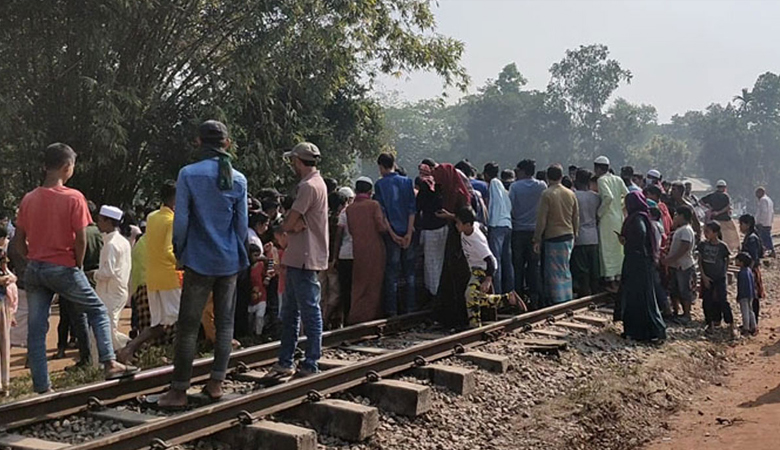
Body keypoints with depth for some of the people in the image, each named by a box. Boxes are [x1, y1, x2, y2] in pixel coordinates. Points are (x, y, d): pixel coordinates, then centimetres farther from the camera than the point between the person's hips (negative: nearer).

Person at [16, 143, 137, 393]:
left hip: (34, 269, 5)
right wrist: (78, 266, 1)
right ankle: (109, 363, 5)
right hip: (63, 268, -5)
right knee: (98, 311, 13)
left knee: (36, 329, 7)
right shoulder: (73, 198, -10)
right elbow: (81, 239, -13)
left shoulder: (28, 199, 5)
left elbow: (20, 243, 7)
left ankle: (42, 388, 10)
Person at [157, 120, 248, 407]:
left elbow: (181, 220, -8)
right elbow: (242, 223, 4)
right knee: (225, 323, 11)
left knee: (188, 326, 1)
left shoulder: (189, 174, -9)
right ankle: (216, 383, 16)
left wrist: (180, 253, 7)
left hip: (200, 261, -3)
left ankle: (179, 391, 4)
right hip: (230, 262, 3)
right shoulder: (238, 179, 0)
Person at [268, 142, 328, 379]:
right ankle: (285, 362, 21)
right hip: (297, 258, 11)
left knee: (310, 311, -3)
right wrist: (296, 224, -9)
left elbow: (287, 224, -19)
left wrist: (293, 224, 1)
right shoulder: (315, 183, 17)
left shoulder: (309, 186, -16)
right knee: (289, 312, 14)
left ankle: (311, 364, 4)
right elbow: (291, 223, 11)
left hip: (304, 259, -11)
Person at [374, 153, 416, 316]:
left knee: (391, 273, 2)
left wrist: (392, 234, -6)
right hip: (407, 232, 3)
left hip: (392, 232, -3)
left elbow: (382, 211, -8)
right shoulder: (407, 182, 5)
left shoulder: (380, 184, -3)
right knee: (409, 272, 10)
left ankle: (392, 310, 1)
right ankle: (410, 308, 13)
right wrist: (409, 232, -3)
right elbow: (412, 208, -1)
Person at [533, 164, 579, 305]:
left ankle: (559, 301, 0)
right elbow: (576, 218, 12)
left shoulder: (547, 194, -11)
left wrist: (537, 239, -6)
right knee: (565, 270, 14)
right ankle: (568, 299, 17)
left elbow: (541, 219, -11)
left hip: (553, 237, -6)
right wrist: (574, 235, 22)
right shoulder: (571, 194, 6)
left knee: (555, 272, 0)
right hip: (568, 236, 6)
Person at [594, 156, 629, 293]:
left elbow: (608, 197, -25)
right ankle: (618, 278, 19)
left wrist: (599, 213, -15)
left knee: (607, 249, -2)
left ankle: (611, 282, -3)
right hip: (619, 218, 7)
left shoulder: (602, 180, -11)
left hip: (607, 219, -7)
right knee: (618, 249, 14)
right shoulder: (618, 180, 10)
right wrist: (620, 206, 15)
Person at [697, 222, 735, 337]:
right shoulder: (703, 245, -2)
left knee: (722, 301, -8)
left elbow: (726, 262, 3)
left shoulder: (722, 246, -10)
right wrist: (704, 276, -6)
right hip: (706, 278, 4)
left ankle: (730, 324, 0)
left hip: (719, 278, -4)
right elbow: (700, 261, 1)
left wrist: (723, 273, 0)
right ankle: (711, 324, 19)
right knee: (707, 301, 6)